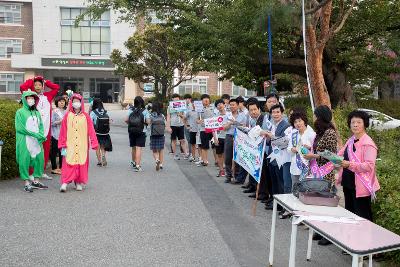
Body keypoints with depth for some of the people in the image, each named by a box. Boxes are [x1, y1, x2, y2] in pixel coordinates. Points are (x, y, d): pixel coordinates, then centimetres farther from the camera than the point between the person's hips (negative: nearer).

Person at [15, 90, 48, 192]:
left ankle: (35, 181, 15)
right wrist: (34, 134, -13)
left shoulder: (36, 112, 16)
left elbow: (41, 125, 13)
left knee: (39, 159, 3)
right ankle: (26, 183, 4)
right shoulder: (20, 112, 0)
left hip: (37, 141, 5)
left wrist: (41, 135, -7)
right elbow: (19, 127, -8)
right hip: (25, 141, -5)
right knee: (25, 160, -4)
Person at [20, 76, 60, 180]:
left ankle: (42, 171, 19)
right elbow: (22, 87, -9)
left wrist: (45, 82, 17)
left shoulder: (47, 96, 14)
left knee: (46, 150, 8)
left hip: (46, 127, 4)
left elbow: (56, 87, 19)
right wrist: (32, 80, 5)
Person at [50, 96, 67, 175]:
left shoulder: (65, 111, 13)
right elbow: (52, 123, -8)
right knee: (54, 151, 0)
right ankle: (54, 168, 7)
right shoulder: (54, 111, -3)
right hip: (56, 135, -5)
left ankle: (61, 167, 18)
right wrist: (60, 121, -18)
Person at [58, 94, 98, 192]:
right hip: (70, 145, -1)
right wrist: (63, 146, -1)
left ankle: (79, 182, 17)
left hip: (82, 146, 1)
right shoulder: (67, 116, 3)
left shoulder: (86, 116, 4)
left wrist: (94, 143, -6)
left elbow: (91, 131, 1)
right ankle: (64, 183, -5)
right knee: (68, 164, -7)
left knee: (81, 164, 5)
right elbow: (63, 131, 2)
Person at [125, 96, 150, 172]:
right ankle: (137, 166, -9)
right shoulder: (145, 111, -6)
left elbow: (126, 120, -4)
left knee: (134, 148, 19)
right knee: (139, 148, -4)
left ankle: (133, 162, 37)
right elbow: (148, 122, -11)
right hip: (141, 132, -3)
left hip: (131, 131, 3)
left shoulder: (130, 110, 0)